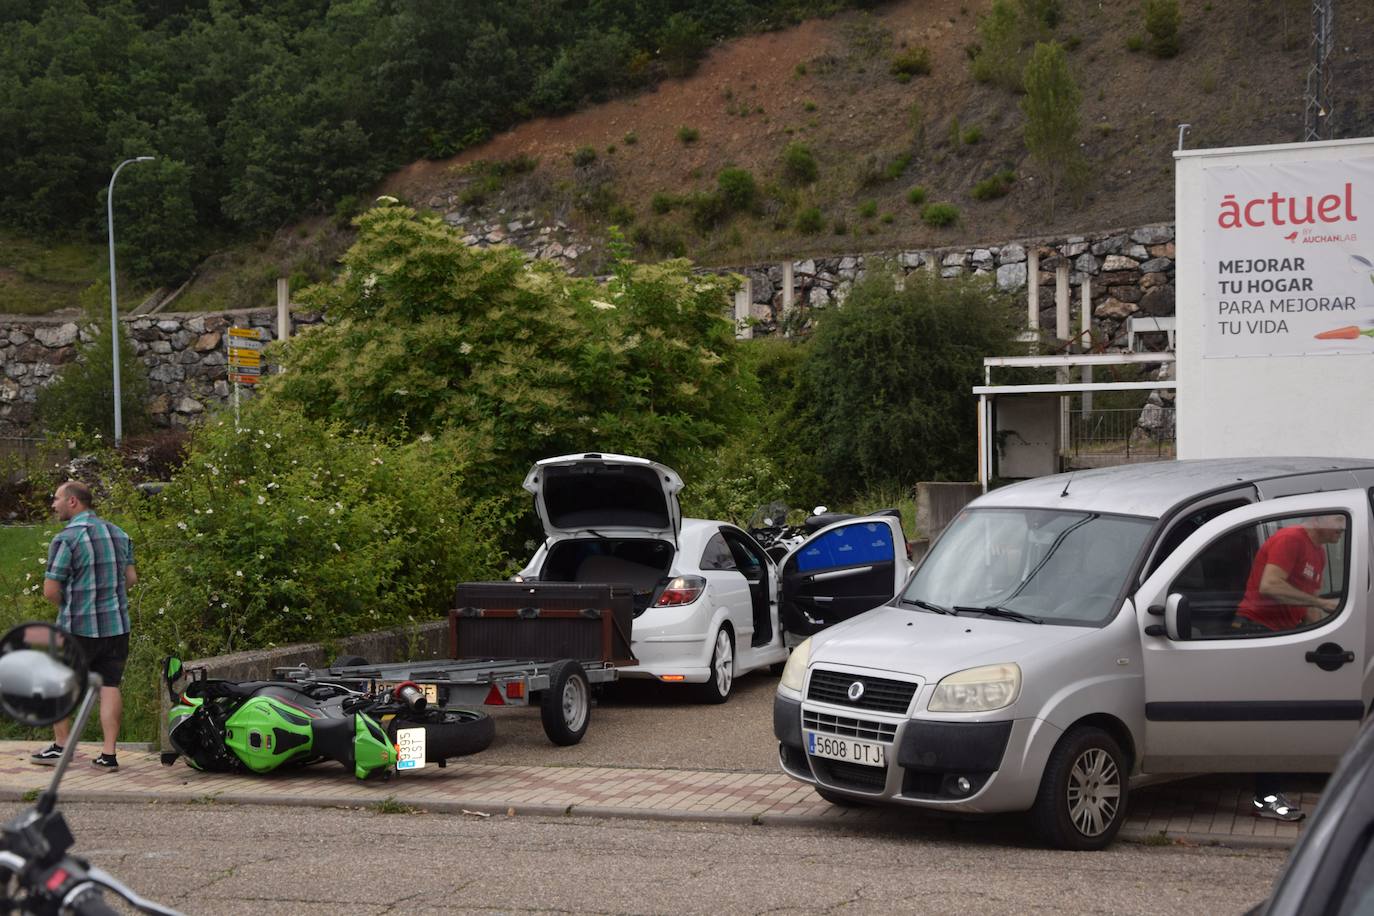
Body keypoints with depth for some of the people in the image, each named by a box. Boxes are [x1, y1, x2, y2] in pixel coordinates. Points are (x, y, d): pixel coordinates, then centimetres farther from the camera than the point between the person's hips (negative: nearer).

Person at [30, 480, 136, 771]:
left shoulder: (65, 539, -13)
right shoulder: (118, 534, 7)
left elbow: (50, 590, -13)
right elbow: (131, 578, 12)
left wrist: (68, 607, 6)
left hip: (78, 627, -5)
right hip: (117, 624, 5)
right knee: (109, 687, 5)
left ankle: (61, 745, 17)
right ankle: (109, 755, 2)